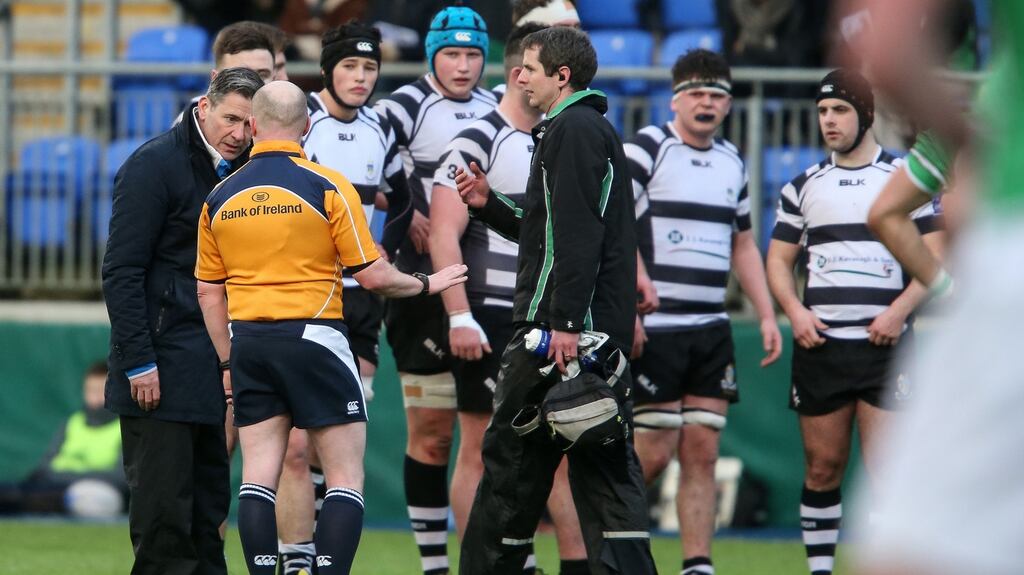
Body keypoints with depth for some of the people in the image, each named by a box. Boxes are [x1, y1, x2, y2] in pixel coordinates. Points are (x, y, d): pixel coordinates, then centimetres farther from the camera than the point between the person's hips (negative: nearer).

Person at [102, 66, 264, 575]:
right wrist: (138, 362, -18)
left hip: (211, 372, 8)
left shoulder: (238, 171, 13)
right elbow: (121, 271, -13)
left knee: (209, 507, 9)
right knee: (163, 512, -7)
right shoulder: (154, 165, -9)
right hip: (162, 371, -8)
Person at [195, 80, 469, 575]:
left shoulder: (219, 199, 7)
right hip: (312, 338, -4)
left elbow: (209, 293, 10)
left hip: (249, 343, 4)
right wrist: (424, 284, 11)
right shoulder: (327, 187, -7)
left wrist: (230, 362, 19)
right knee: (346, 477, 0)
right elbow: (371, 274, -6)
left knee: (258, 477, 4)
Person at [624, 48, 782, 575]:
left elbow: (743, 245, 25)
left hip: (711, 331, 6)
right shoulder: (645, 150, -6)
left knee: (702, 453, 2)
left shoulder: (731, 162, 15)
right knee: (653, 454, -7)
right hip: (655, 329, -6)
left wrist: (766, 314, 17)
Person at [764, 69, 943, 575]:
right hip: (819, 345, 3)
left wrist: (899, 311, -12)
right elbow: (778, 260, 16)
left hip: (884, 345, -3)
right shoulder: (804, 186, 12)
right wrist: (795, 311, -3)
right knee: (822, 470, 5)